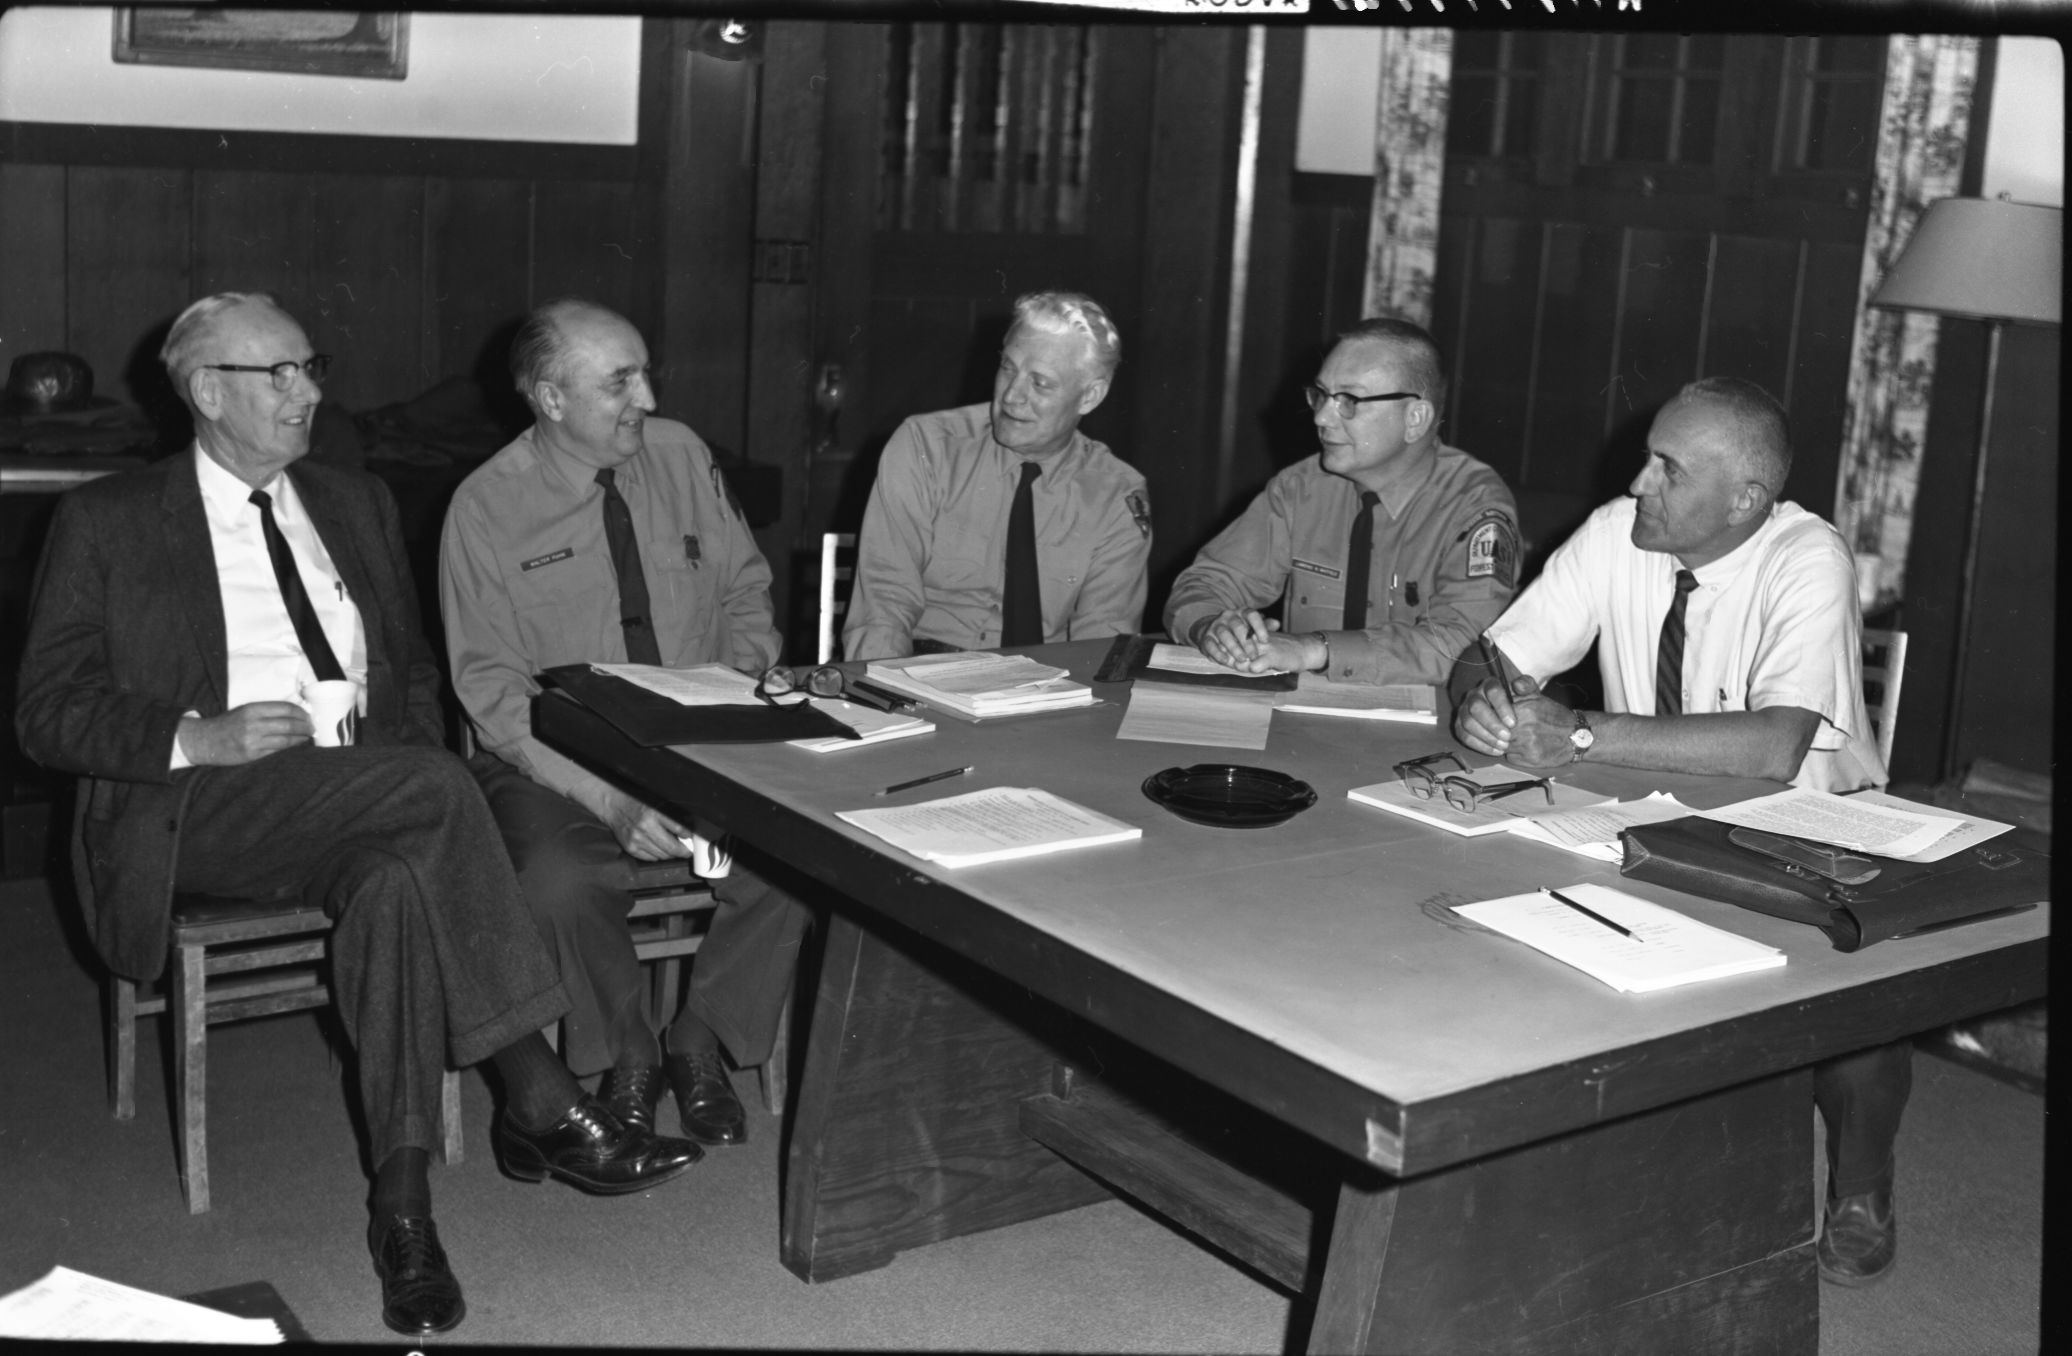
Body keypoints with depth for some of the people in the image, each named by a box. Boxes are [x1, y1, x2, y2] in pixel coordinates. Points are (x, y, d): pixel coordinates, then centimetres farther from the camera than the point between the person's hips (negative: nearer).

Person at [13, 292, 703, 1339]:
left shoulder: (356, 504, 20)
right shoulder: (107, 523, 6)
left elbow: (413, 672, 22)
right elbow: (49, 715, 0)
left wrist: (410, 751, -2)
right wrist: (200, 736, -17)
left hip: (363, 810, 4)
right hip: (196, 817, -4)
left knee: (400, 878, -34)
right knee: (434, 787, -32)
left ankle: (403, 1202, -31)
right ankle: (540, 1106, -27)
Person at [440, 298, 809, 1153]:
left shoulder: (680, 456, 4)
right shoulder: (487, 508, -7)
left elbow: (746, 593, 13)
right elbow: (494, 696, -11)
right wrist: (610, 802, -23)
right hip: (555, 762, -3)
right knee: (560, 883, -33)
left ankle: (701, 1038, 2)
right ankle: (626, 1053, 0)